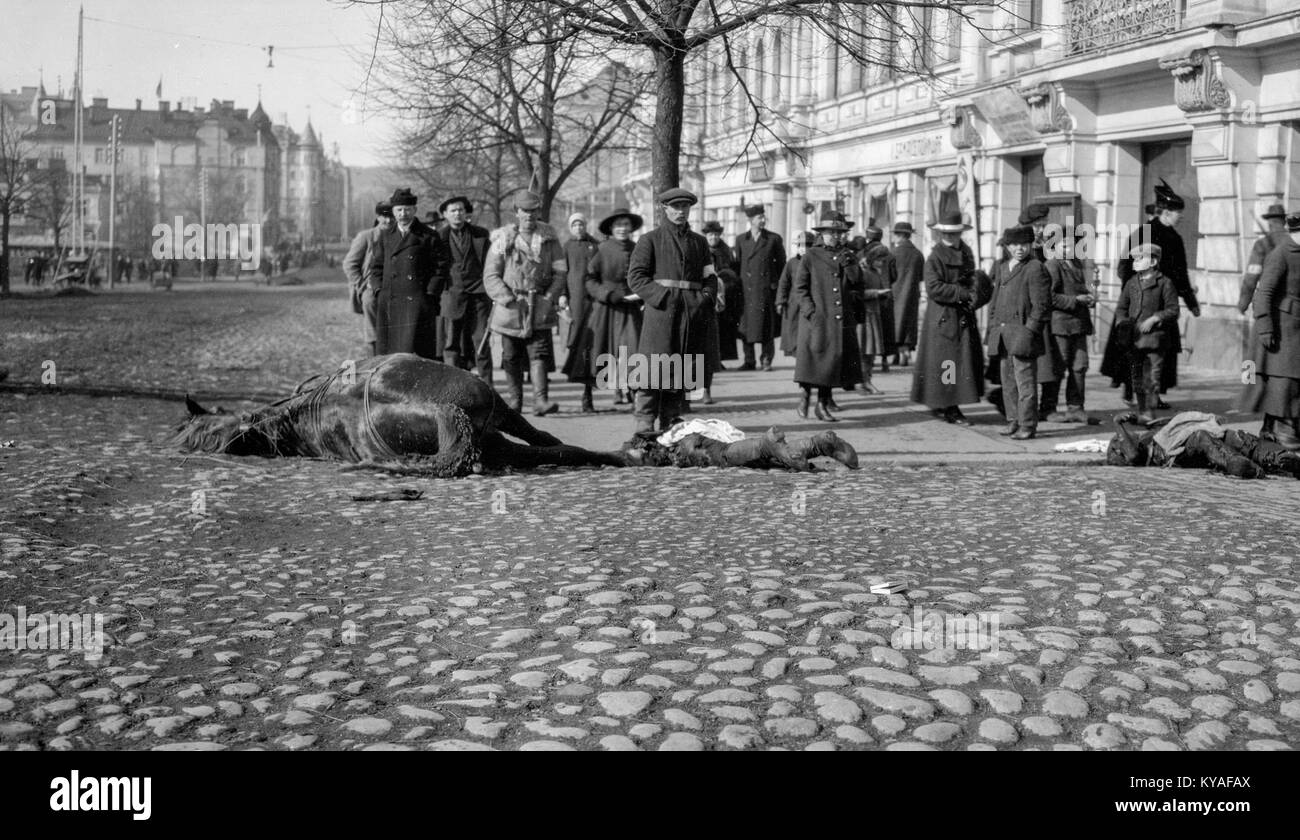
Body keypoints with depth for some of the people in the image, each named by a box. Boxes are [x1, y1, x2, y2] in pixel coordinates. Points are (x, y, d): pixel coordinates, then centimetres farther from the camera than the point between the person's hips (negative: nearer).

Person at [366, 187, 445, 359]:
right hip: (389, 304, 4)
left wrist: (430, 293, -6)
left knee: (415, 349, -11)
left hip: (416, 301, -4)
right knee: (388, 353, 3)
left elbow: (440, 267, 2)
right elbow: (375, 267, 20)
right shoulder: (387, 238, 16)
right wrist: (380, 290, 5)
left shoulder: (429, 236, 3)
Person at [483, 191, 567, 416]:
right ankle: (513, 401, 19)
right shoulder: (502, 239, 1)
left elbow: (560, 270, 8)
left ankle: (540, 400, -14)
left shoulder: (549, 238, 7)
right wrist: (506, 298, -13)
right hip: (511, 307, 0)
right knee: (511, 357, 7)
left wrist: (550, 296, -5)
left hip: (540, 307, 0)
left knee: (539, 353, -9)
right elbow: (490, 275, -1)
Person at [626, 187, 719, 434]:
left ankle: (671, 420, 15)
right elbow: (635, 277, -3)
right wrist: (663, 297, -14)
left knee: (683, 368, 6)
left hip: (693, 312, 5)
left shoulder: (699, 242, 19)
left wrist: (706, 299, -1)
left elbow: (710, 277, 19)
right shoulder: (650, 240, 4)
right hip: (660, 310, -5)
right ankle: (644, 423, -7)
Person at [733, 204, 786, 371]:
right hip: (747, 287, 2)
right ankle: (749, 360, 11)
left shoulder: (774, 239, 4)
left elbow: (782, 263, 8)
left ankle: (766, 360, 6)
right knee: (746, 324, 3)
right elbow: (738, 263, 14)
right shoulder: (741, 239, 10)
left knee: (766, 324, -3)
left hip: (767, 287, -2)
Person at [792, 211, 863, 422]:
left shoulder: (848, 257, 14)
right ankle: (805, 397, 14)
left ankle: (823, 404, 13)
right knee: (813, 359, -4)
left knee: (834, 360, 5)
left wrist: (846, 258, -6)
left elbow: (857, 280, 0)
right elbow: (800, 288, -1)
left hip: (843, 320, 4)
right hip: (817, 318, -4)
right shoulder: (811, 256, 2)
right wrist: (811, 310, -11)